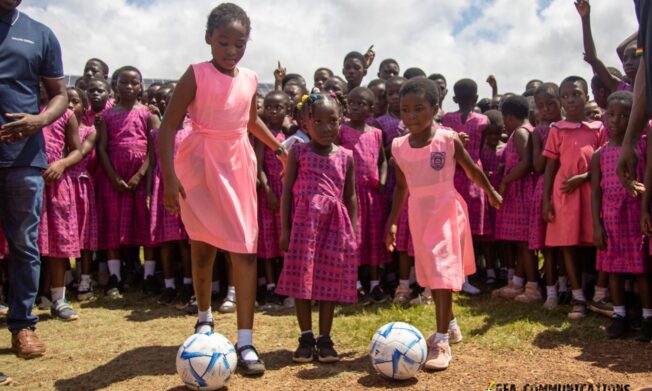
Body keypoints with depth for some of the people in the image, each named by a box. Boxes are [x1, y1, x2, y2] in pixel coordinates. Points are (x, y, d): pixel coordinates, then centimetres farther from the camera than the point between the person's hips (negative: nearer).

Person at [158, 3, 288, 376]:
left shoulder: (250, 79, 5)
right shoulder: (196, 75, -9)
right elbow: (168, 126, -12)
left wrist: (279, 146, 29)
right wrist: (170, 176, -20)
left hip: (238, 164, 3)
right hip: (200, 165, -3)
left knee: (245, 250, -5)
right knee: (203, 247, 11)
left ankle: (245, 341, -1)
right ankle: (204, 316, 36)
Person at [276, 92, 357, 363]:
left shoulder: (345, 156, 7)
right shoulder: (298, 152, 1)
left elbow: (351, 196, 10)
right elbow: (287, 190, 1)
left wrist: (352, 232, 6)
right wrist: (284, 228, -4)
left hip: (335, 224, 2)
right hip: (304, 222, -1)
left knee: (330, 280, 5)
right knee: (301, 279, 1)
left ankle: (324, 338, 17)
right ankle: (306, 338, 15)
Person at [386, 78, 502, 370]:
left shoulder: (448, 139, -13)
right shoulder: (398, 146, -2)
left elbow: (473, 170, 2)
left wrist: (491, 193, 15)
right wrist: (393, 221, 11)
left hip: (446, 211, -4)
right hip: (419, 215, 5)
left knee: (443, 273, -8)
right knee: (431, 274, 15)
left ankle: (441, 340, -3)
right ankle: (449, 324, 35)